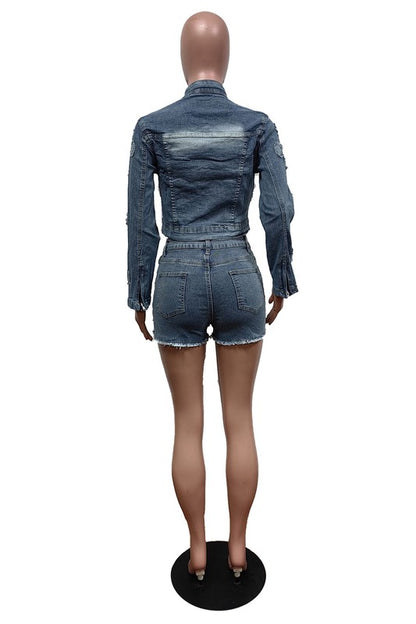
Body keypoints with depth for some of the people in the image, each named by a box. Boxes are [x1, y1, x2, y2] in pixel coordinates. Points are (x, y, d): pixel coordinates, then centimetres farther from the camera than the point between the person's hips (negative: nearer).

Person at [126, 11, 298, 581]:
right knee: (240, 420, 13)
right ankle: (237, 548, 27)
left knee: (188, 423, 12)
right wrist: (283, 282, 5)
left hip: (178, 285, 0)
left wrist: (137, 295, 6)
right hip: (237, 282, 1)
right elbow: (279, 210, -8)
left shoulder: (150, 128, 0)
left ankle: (198, 550, 27)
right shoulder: (258, 126, 1)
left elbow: (140, 221, -4)